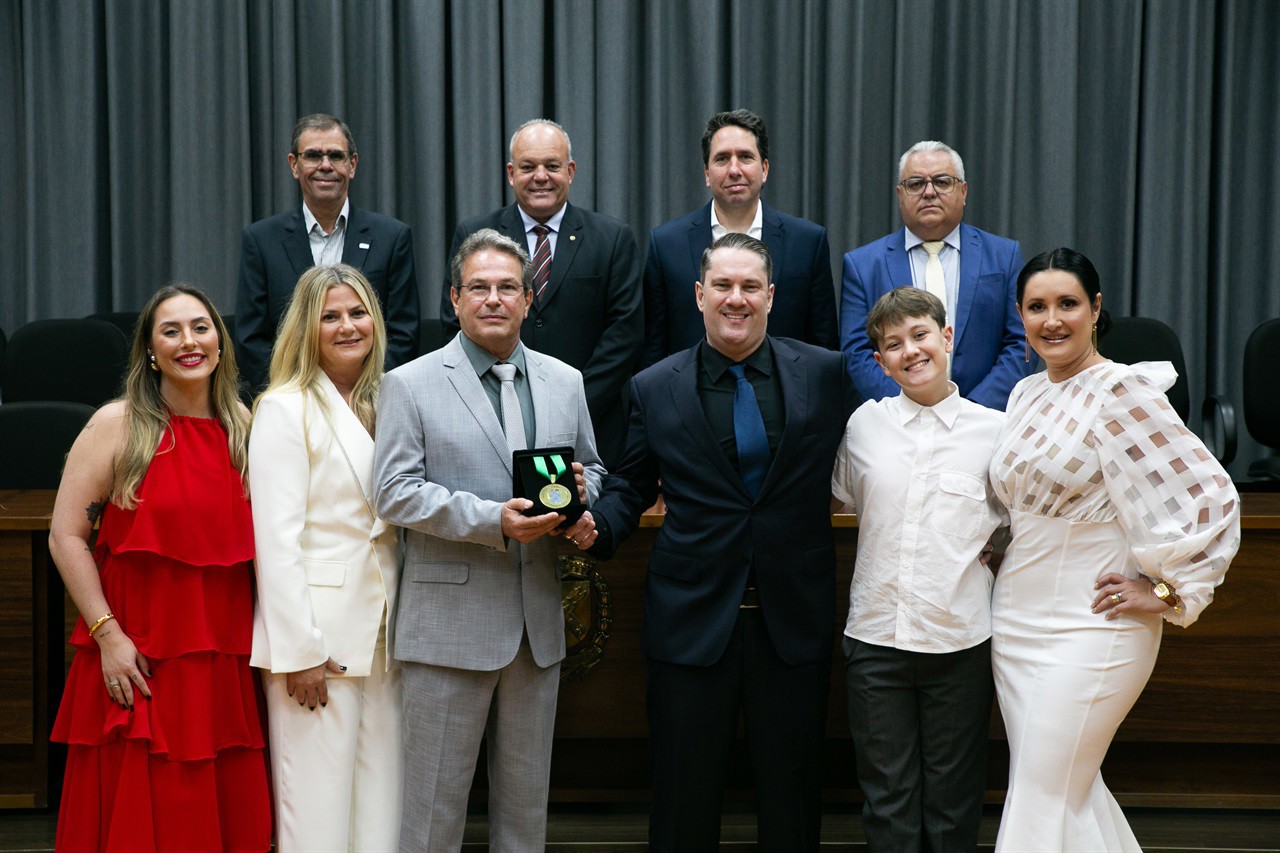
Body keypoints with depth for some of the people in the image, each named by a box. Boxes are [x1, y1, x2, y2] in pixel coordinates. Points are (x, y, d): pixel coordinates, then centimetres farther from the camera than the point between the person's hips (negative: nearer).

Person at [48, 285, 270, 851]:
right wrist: (107, 634, -13)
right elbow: (66, 536, -6)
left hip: (225, 668, 4)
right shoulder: (119, 425, -2)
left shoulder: (243, 429, 10)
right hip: (136, 665, -3)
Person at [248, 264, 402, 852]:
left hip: (382, 632, 7)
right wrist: (300, 651, -17)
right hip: (320, 636, -6)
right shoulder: (285, 409, -6)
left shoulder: (382, 406, 16)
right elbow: (277, 538, -12)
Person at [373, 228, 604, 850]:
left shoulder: (565, 383, 11)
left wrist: (580, 495, -5)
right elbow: (393, 493, -9)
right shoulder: (410, 384, -2)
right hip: (450, 627, -4)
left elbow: (591, 469, 20)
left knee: (526, 795, 13)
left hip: (538, 625, 4)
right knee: (436, 798, 1)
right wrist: (493, 521, -20)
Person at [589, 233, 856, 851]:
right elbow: (631, 486, 8)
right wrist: (597, 523, -10)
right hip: (692, 620, 0)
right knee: (684, 802, 7)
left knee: (792, 799, 11)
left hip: (793, 618, 1)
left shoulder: (824, 373, 3)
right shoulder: (654, 389, 3)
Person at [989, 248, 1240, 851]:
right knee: (1076, 793, 13)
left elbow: (1208, 496, -18)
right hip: (1015, 621, 8)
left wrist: (1165, 589, -13)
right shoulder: (1027, 394, 10)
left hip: (1089, 629, -8)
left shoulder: (1120, 391, -14)